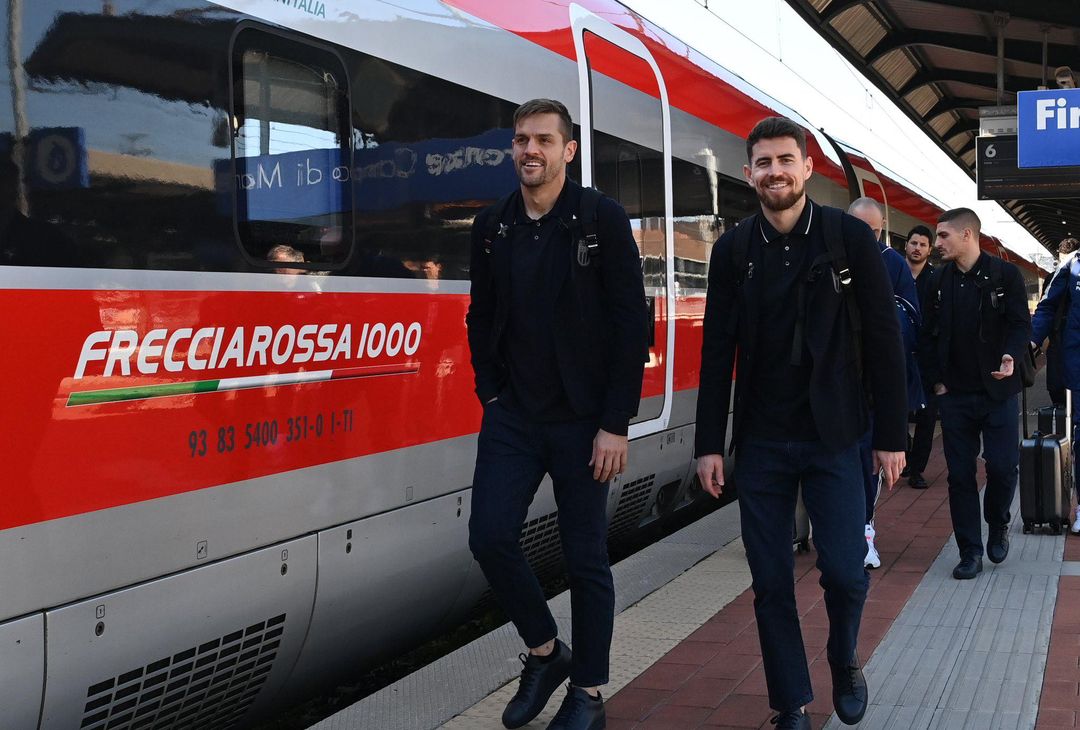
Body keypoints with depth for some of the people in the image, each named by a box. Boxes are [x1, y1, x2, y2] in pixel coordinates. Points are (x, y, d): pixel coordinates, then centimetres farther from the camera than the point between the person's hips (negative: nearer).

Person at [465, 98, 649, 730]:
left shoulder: (603, 220, -7)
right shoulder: (492, 227, 7)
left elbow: (632, 324, -10)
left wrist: (616, 424, -13)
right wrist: (491, 393, 4)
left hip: (582, 422, -4)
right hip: (512, 417, 4)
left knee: (585, 556, 4)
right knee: (490, 536, -3)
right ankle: (545, 652, 21)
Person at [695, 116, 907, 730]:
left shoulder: (851, 237, -3)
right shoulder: (733, 250, 3)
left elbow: (884, 341, -2)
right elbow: (717, 352, 4)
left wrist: (892, 435, -4)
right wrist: (710, 444, 1)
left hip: (833, 438, -2)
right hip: (759, 443, 2)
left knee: (846, 572, -3)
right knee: (772, 582, 4)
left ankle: (845, 662, 30)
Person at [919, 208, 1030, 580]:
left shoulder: (1005, 275, -3)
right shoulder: (939, 280, 6)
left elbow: (1021, 324, -6)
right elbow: (929, 333, 8)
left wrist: (1011, 356, -24)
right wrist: (936, 379, 1)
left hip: (998, 391, -2)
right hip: (954, 393, 3)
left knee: (1003, 466, -4)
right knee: (960, 473, 3)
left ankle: (998, 525, 27)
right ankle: (970, 552, 11)